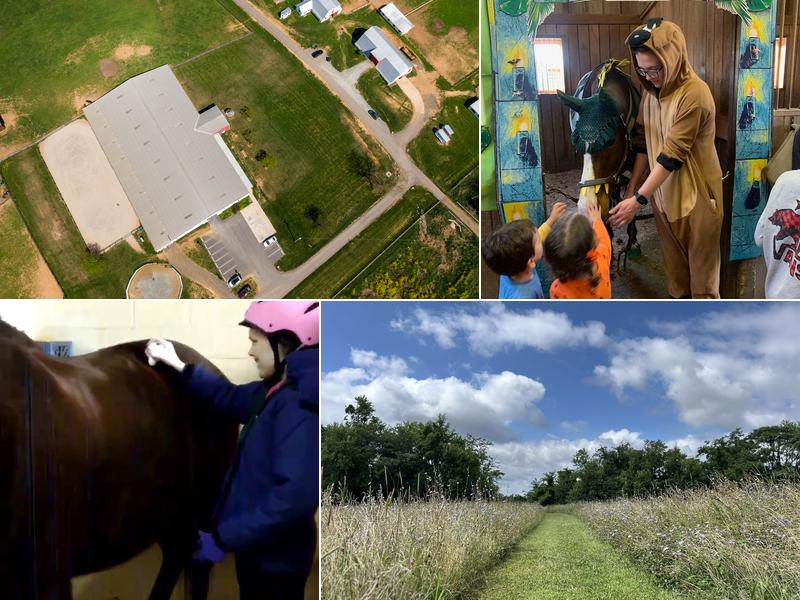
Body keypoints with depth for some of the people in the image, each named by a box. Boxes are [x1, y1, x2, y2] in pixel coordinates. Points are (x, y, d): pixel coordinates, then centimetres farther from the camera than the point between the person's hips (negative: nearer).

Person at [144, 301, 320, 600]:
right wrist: (178, 365, 21)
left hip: (274, 559, -9)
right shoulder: (277, 390, 3)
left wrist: (223, 538, -29)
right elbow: (232, 398, 23)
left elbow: (294, 496, -36)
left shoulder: (299, 405, -27)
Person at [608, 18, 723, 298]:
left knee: (701, 258, 8)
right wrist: (631, 187, 3)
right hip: (662, 190, 7)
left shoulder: (694, 94, -25)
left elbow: (672, 155, -27)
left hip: (696, 191, -7)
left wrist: (638, 200, -28)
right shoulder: (652, 90, 0)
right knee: (672, 255, 21)